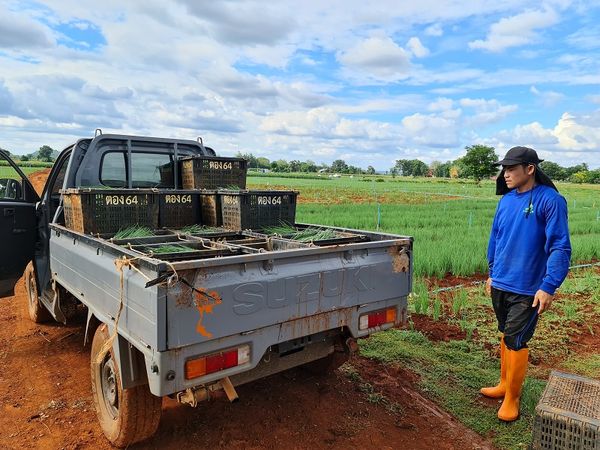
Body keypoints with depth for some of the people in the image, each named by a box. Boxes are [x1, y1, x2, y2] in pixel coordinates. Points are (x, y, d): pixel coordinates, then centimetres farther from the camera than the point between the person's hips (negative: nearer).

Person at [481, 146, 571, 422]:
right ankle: (505, 384, 36)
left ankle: (511, 399, 18)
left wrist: (548, 287, -20)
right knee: (506, 336, 19)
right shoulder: (506, 200, 4)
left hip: (527, 289, -6)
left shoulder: (550, 200, -14)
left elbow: (560, 248, -16)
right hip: (500, 285, 6)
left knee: (516, 341, 0)